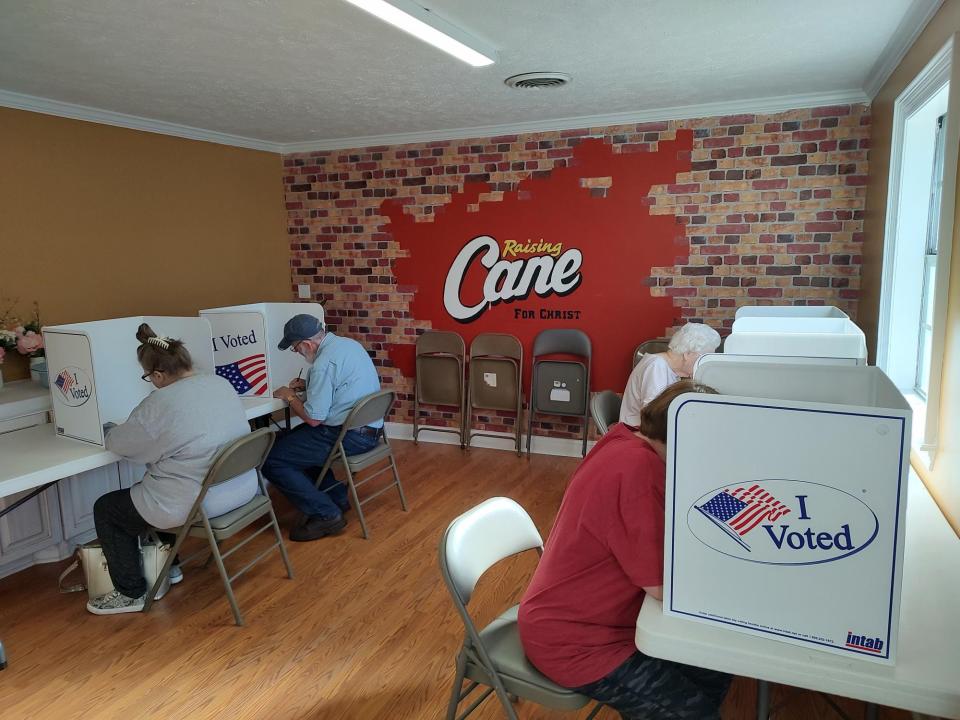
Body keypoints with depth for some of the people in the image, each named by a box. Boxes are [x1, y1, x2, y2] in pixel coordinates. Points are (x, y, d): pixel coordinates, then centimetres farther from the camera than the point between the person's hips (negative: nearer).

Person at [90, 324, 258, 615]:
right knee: (157, 483, 33)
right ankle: (169, 566, 42)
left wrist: (114, 430, 19)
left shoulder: (158, 404, -20)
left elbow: (117, 443, -3)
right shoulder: (222, 383, 1)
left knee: (105, 509, 15)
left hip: (197, 504, -8)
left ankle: (131, 593, 24)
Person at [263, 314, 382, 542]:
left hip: (350, 437, -10)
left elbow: (313, 419, -18)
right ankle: (337, 497, 25)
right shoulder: (348, 343, 9)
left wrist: (290, 396, -1)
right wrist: (307, 385, 15)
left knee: (271, 460, -7)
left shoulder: (324, 363, -21)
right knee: (291, 439, 26)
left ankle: (327, 515, -2)